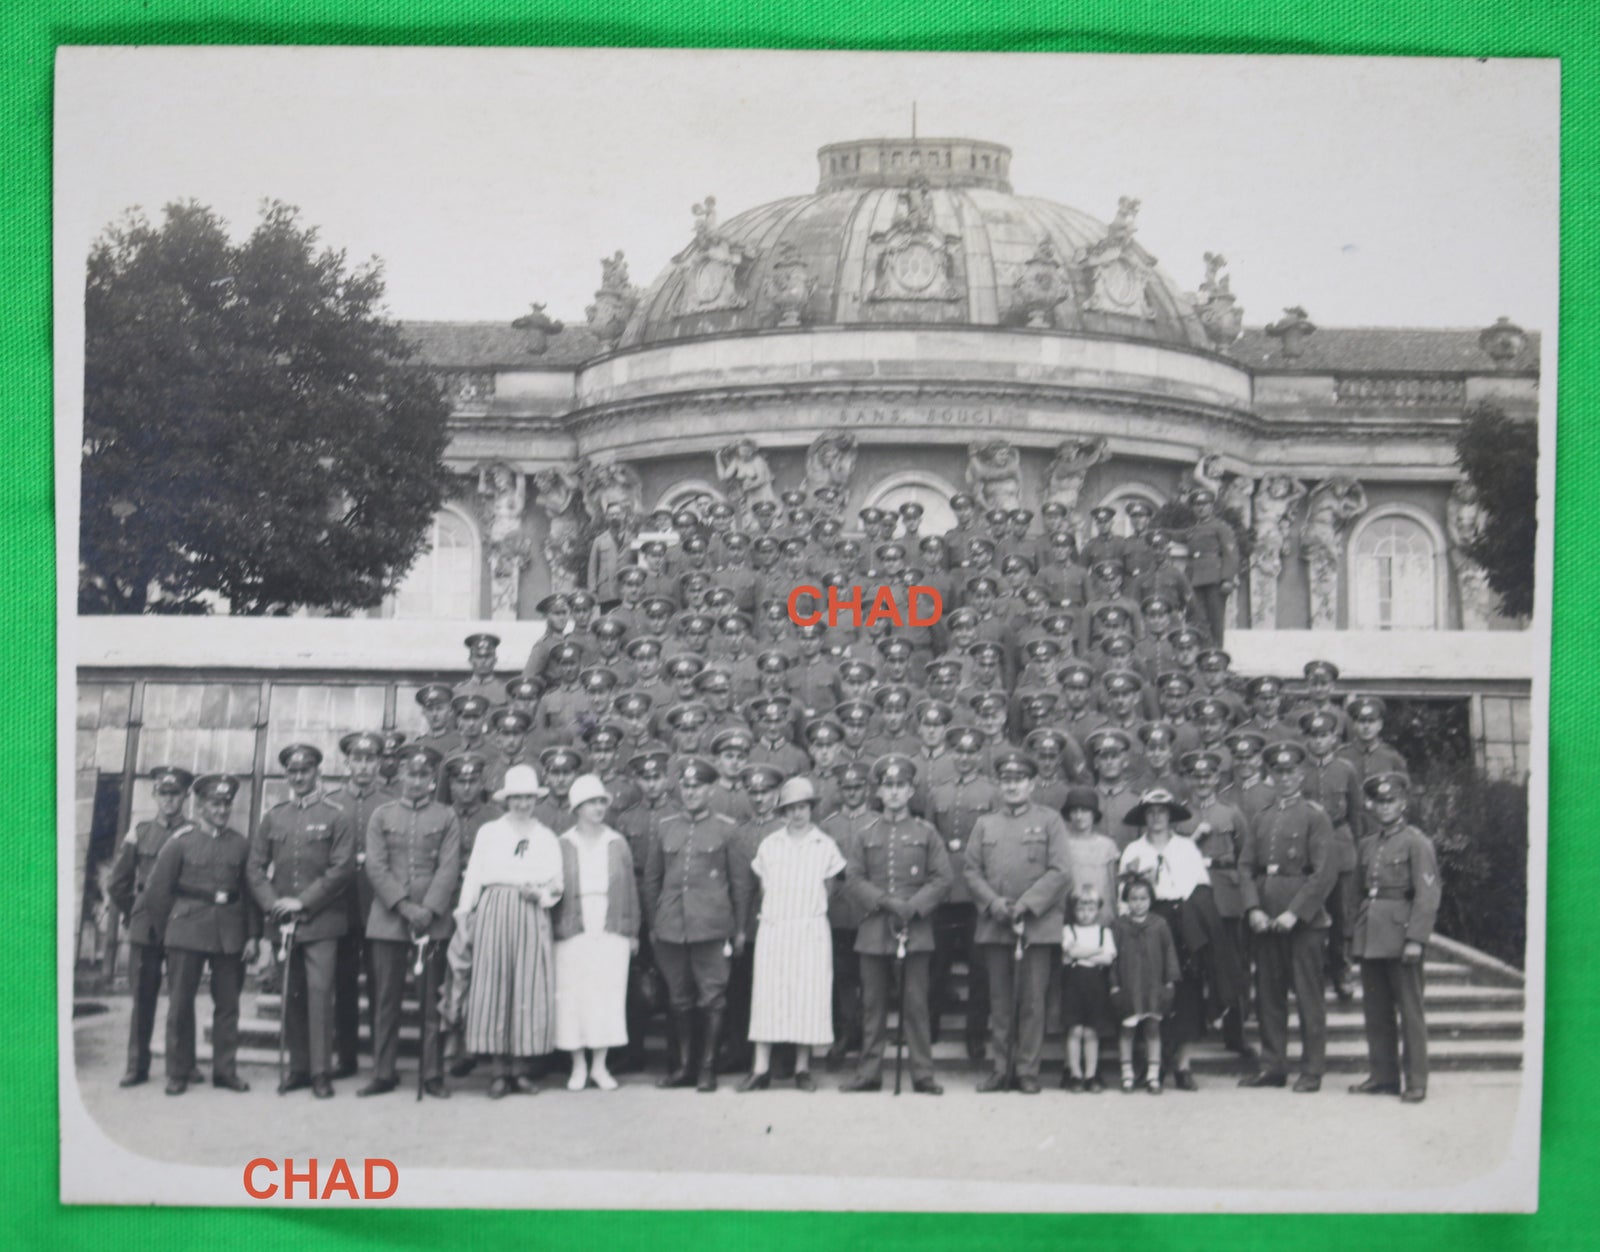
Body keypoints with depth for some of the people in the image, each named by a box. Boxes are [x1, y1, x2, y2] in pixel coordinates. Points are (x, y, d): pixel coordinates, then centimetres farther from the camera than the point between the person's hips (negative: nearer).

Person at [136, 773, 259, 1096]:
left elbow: (252, 892, 8)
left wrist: (253, 935, 2)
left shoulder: (241, 845, 8)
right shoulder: (180, 842, 0)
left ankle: (225, 1070, 13)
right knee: (180, 1003, 0)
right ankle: (178, 1074, 8)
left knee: (228, 1003, 4)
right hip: (187, 932, -2)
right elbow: (157, 891, 3)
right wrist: (167, 933, 4)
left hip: (230, 935, 2)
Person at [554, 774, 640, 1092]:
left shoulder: (618, 844, 9)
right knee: (573, 997, -1)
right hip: (573, 932, -1)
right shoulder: (562, 846, 4)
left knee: (608, 995, 0)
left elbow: (630, 889, 10)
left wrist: (632, 931, 7)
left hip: (611, 932, 1)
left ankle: (600, 1065, 10)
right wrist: (553, 931, -4)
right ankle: (578, 1066, 10)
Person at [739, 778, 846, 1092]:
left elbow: (826, 888, 11)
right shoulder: (769, 845, 7)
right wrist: (776, 911, 5)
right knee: (766, 994, -3)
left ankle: (803, 1069, 6)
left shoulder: (825, 846, 4)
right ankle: (761, 1069, -1)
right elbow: (764, 887, 12)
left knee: (809, 994, -2)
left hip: (811, 929, -1)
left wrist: (808, 911, 6)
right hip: (772, 928, 1)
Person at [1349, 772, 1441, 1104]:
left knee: (1410, 1011, -3)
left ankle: (1416, 1082, 1)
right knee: (1375, 1011, 9)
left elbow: (1427, 896, -11)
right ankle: (1382, 1076, 17)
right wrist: (1354, 934, 13)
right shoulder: (1368, 845, 16)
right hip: (1370, 937, 7)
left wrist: (1415, 939, -17)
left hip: (1400, 936, -7)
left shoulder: (1416, 842, -4)